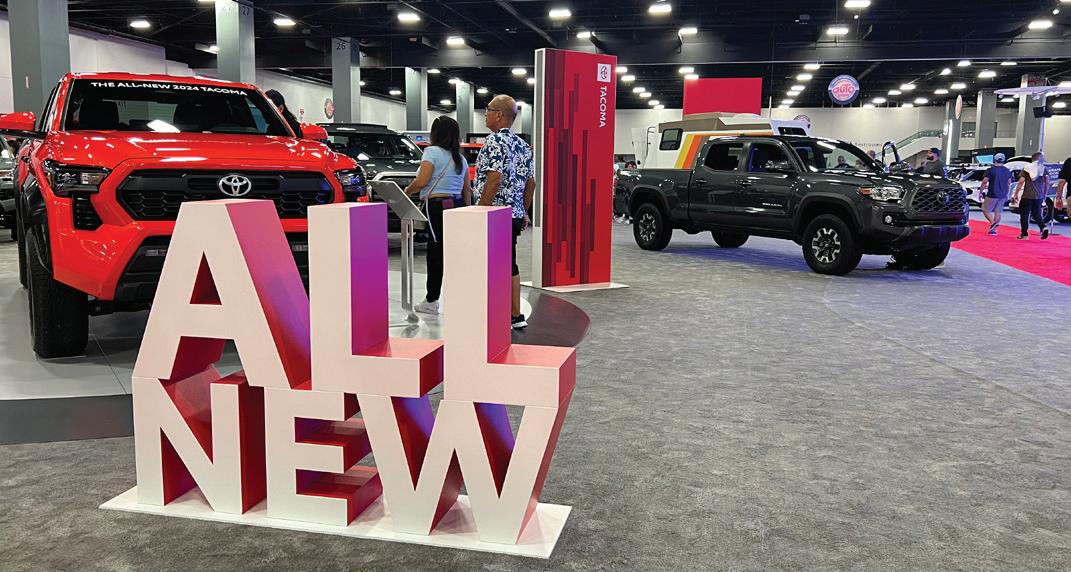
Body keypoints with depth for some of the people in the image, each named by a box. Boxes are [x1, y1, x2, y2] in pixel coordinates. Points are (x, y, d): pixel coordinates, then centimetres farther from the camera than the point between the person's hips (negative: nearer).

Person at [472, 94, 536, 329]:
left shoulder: (495, 141, -14)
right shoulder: (522, 144, 13)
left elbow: (494, 179, -24)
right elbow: (531, 182, 15)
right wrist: (524, 212, 22)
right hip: (514, 215, 9)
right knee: (510, 265, 15)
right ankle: (516, 316, 21)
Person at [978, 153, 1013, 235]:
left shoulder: (991, 170, -10)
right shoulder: (1007, 171, 7)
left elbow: (984, 182, -8)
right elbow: (1009, 184, 14)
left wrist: (980, 192, 2)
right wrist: (1007, 194, 24)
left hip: (992, 195, -5)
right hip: (1003, 195, 5)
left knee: (986, 210, 5)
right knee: (998, 211, 10)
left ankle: (993, 222, -18)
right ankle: (993, 229, 11)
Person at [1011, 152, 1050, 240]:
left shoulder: (1026, 168, 0)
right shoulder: (1043, 169, 6)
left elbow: (1021, 182, -5)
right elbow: (1047, 183, 5)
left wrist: (1016, 195, -1)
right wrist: (1044, 195, 13)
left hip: (1027, 196, -3)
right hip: (1039, 196, 3)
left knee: (1024, 214, 6)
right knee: (1037, 214, 13)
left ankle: (1024, 234, 6)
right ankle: (1043, 227, -12)